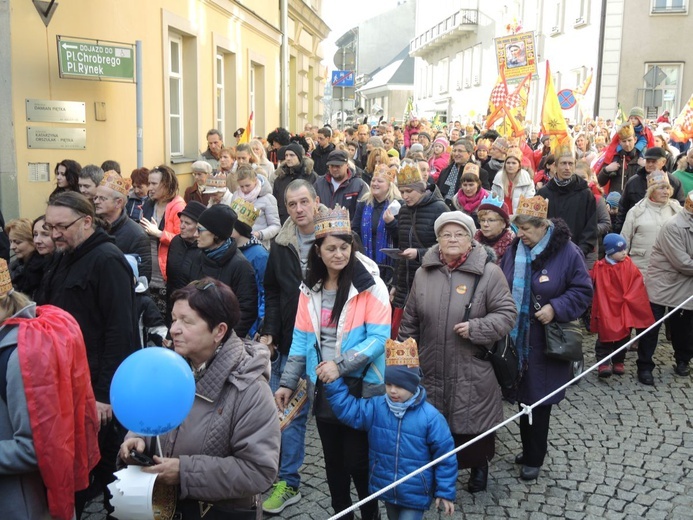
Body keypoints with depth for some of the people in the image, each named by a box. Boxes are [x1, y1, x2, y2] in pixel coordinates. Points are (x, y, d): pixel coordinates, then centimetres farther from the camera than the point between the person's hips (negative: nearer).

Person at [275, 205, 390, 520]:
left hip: (360, 388, -5)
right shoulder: (310, 289, 4)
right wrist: (287, 383, 3)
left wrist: (341, 365, -24)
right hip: (323, 388, 5)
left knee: (358, 460, 3)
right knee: (333, 460, 16)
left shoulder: (370, 285, -12)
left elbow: (378, 338, -17)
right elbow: (301, 339, 7)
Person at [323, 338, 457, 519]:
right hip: (386, 490, 5)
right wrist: (333, 382, -17)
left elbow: (445, 456, -13)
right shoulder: (376, 407, -6)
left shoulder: (430, 416, -18)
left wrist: (445, 492, -10)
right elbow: (347, 409, -7)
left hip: (415, 494, -5)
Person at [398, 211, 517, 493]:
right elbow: (410, 319, 10)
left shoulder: (488, 272, -9)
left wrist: (476, 328, -21)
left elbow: (507, 313, -8)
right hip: (431, 370, 3)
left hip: (473, 372, -3)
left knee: (474, 424, 11)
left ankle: (479, 467, 38)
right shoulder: (424, 273, 3)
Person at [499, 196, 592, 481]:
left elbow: (583, 291, -7)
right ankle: (530, 449, 33)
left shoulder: (567, 253, -11)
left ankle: (534, 458, 21)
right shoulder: (514, 250, 3)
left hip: (545, 344, -5)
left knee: (538, 400, 4)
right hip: (516, 339, 5)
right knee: (522, 395, 14)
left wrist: (556, 308, -20)